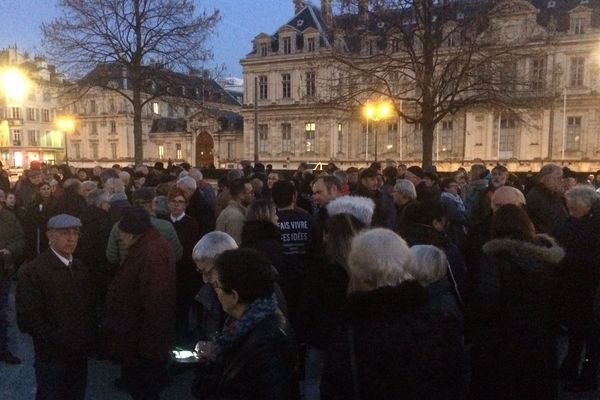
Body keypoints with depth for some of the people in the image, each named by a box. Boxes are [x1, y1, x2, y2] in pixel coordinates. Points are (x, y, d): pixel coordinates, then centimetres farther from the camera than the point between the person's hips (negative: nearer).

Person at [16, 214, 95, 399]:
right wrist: (61, 340, -16)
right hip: (51, 358, -5)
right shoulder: (32, 271, -12)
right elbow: (27, 320, -16)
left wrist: (88, 339, 1)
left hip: (80, 355, 5)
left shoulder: (81, 269, 9)